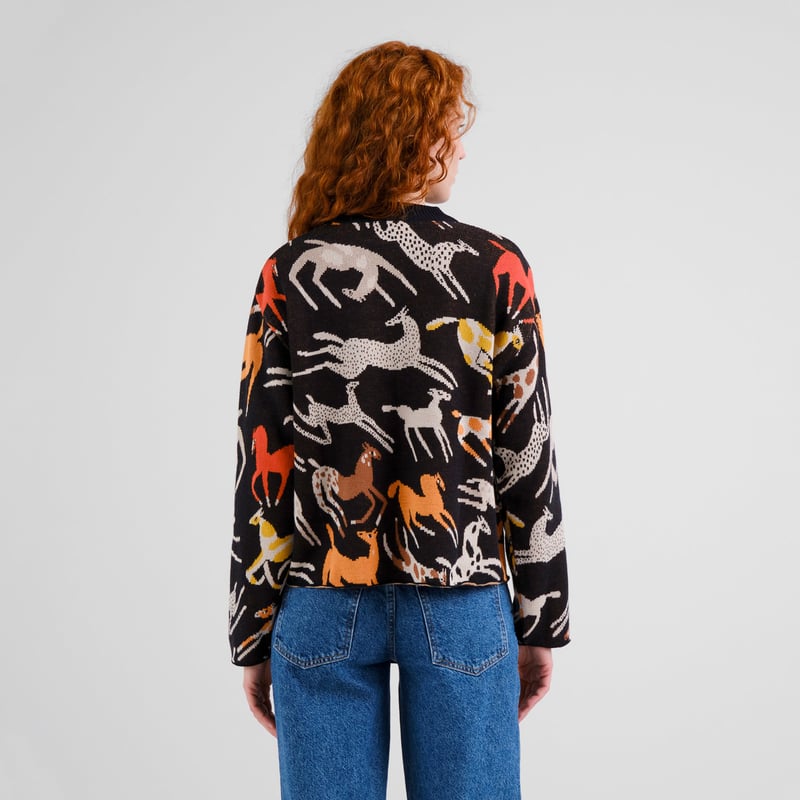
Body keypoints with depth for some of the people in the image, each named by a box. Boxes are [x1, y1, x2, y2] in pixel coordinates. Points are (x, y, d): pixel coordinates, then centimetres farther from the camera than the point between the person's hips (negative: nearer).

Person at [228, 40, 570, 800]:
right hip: (459, 603, 0)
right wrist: (541, 622, 7)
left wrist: (253, 633, 6)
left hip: (323, 601, 1)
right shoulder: (496, 268, -4)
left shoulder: (290, 273, -3)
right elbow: (528, 459, -3)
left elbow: (261, 466, -3)